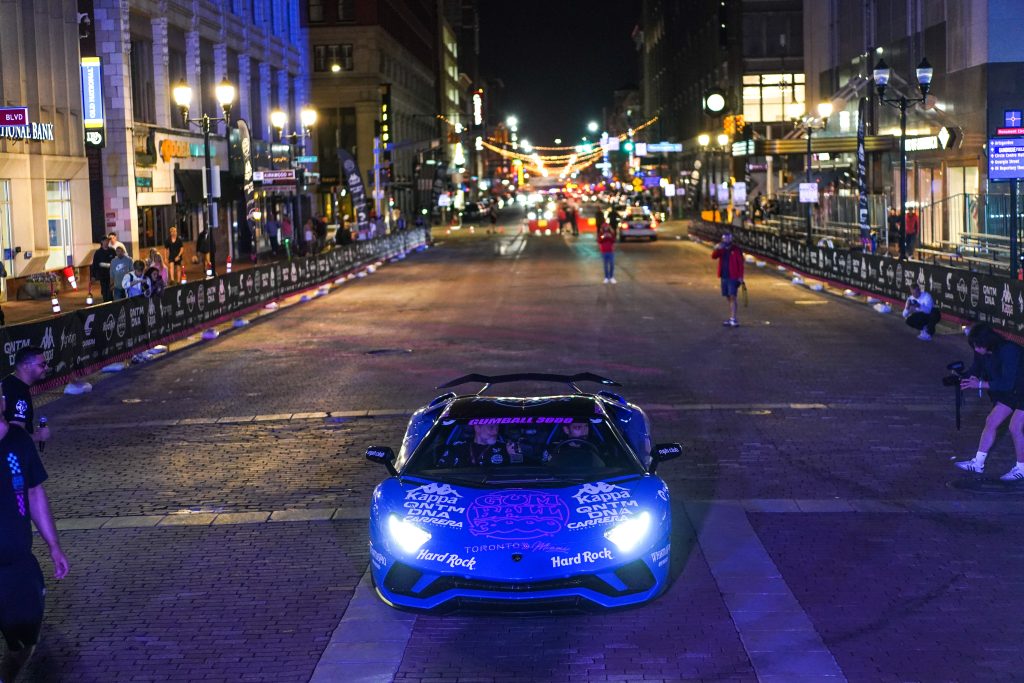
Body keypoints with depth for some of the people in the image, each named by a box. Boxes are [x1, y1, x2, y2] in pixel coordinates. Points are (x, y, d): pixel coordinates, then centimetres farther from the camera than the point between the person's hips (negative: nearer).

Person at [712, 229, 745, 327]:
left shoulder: (736, 250, -4)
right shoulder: (721, 250, 11)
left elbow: (740, 264, -5)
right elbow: (713, 256, -4)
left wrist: (740, 277, -10)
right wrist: (717, 249, -23)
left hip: (733, 277, -5)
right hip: (724, 277, 5)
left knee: (732, 297, -12)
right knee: (728, 297, 10)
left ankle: (733, 319, -16)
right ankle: (731, 318, 17)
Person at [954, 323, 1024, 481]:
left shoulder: (1008, 351, -32)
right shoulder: (981, 353, -8)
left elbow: (1007, 383, -34)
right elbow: (974, 371, 3)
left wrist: (980, 384, -34)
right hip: (1009, 392, 8)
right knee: (991, 422, 5)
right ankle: (978, 463, 12)